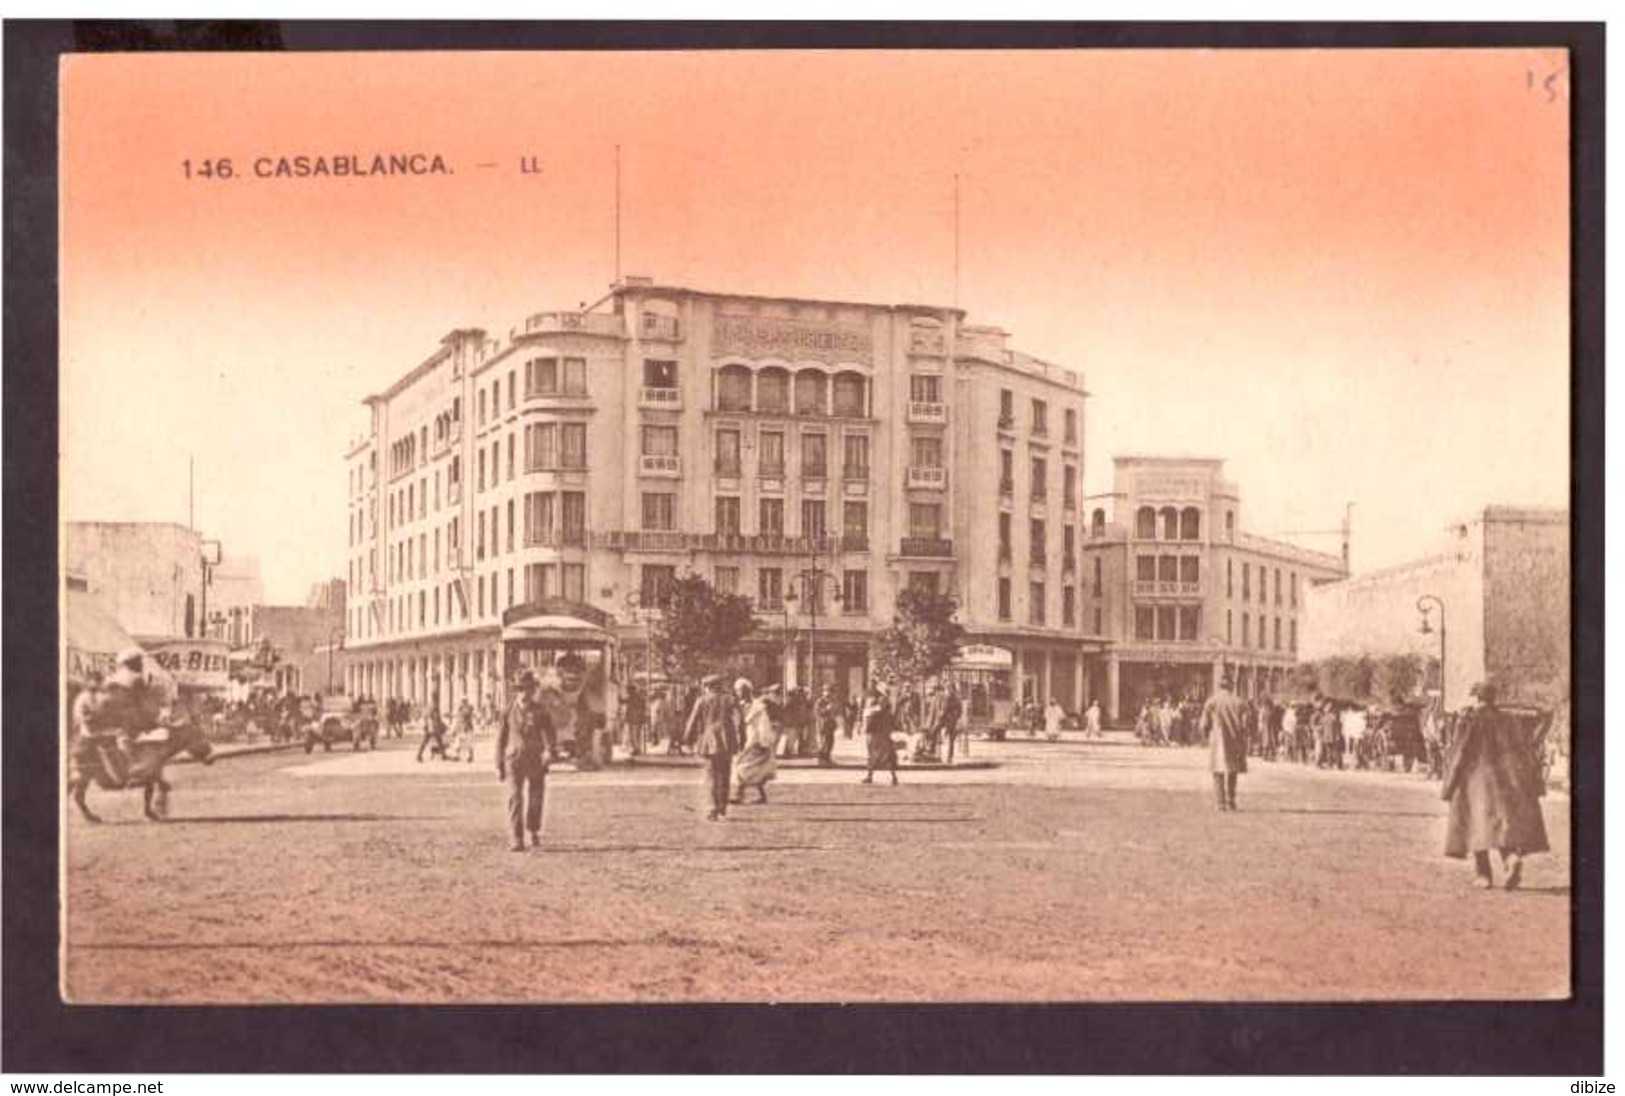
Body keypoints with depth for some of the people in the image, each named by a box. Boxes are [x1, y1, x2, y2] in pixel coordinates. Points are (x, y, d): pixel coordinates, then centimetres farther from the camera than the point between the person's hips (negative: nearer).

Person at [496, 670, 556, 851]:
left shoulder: (540, 712, 4)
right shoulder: (509, 711, 4)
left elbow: (548, 732, -9)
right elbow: (501, 738, 9)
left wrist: (549, 750, -30)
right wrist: (499, 766, 8)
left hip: (536, 761, 1)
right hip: (515, 759, -1)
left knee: (536, 799, 10)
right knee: (515, 798, -13)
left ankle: (534, 833, 35)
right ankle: (517, 841, -16)